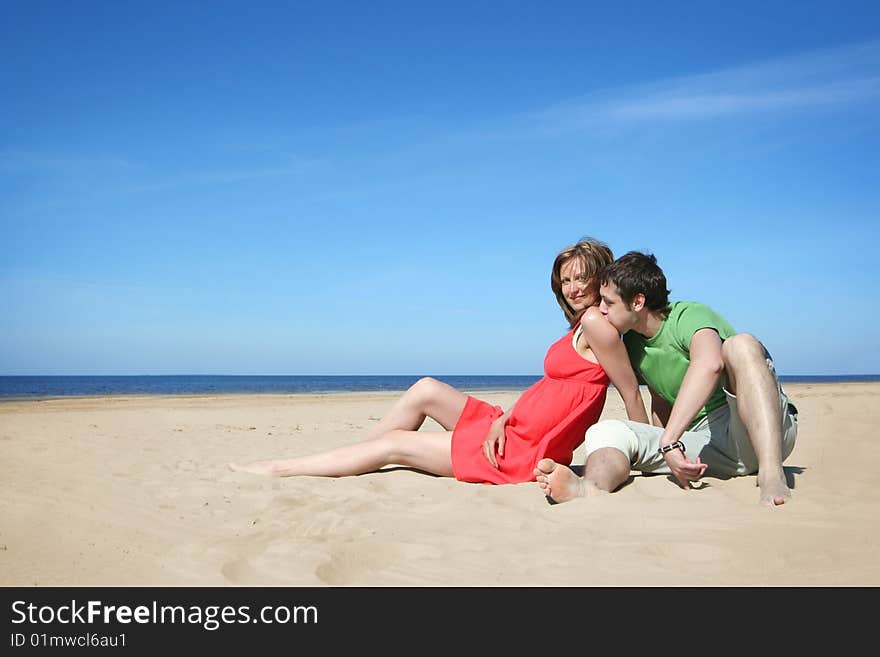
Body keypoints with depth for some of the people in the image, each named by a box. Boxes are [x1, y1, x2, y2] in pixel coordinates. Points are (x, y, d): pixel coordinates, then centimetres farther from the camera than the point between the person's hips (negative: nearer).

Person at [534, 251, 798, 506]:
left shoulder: (690, 316, -12)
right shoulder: (633, 344, 12)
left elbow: (710, 363, -35)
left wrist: (669, 442, -38)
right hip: (710, 446, 6)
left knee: (741, 345, -31)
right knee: (606, 431, -15)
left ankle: (772, 476, -40)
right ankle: (592, 486, -51)